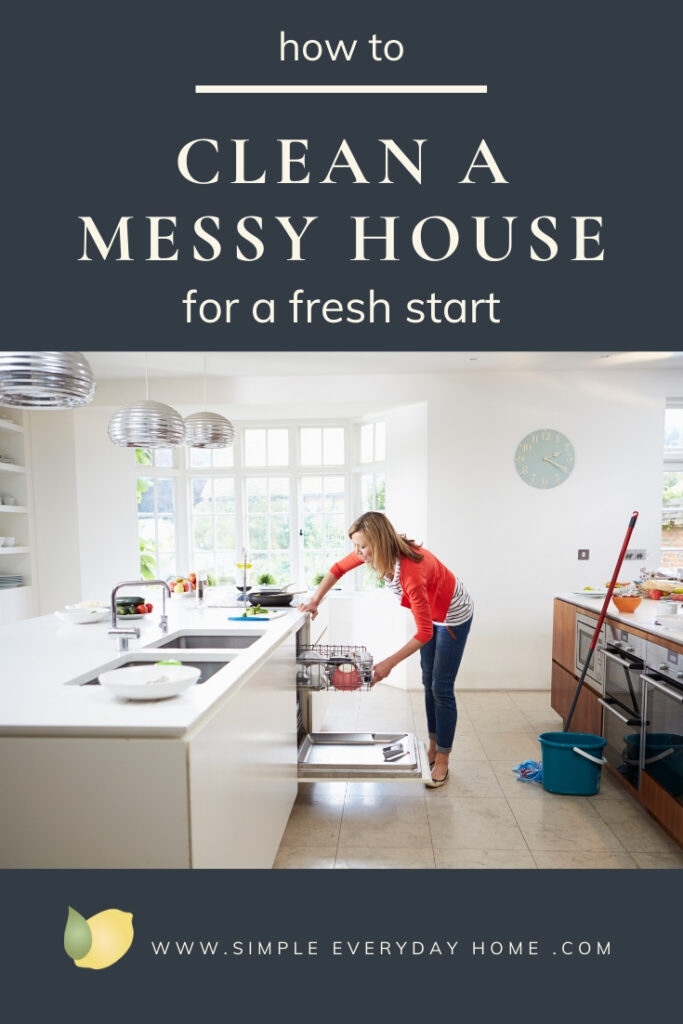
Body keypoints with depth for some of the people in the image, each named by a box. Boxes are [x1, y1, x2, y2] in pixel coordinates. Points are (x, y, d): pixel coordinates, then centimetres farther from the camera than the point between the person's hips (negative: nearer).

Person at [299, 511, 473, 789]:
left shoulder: (411, 571, -43)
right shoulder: (375, 552, -22)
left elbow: (424, 632, -36)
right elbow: (339, 568, -4)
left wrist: (389, 663, -35)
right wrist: (315, 600, -12)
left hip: (453, 615, -8)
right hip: (429, 611, 8)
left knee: (441, 688, -3)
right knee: (428, 682, 15)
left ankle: (442, 761, 12)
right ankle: (433, 747, 29)